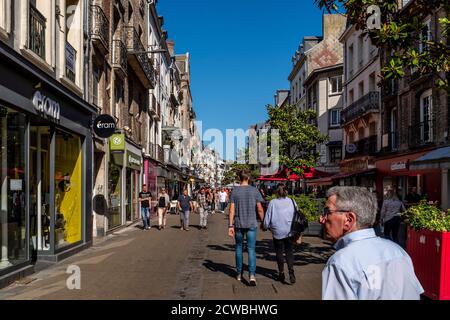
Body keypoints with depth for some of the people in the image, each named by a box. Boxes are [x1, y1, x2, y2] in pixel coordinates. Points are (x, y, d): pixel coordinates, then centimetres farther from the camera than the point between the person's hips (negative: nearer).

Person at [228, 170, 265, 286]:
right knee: (251, 249, 0)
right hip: (251, 224, -1)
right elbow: (260, 209, -1)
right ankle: (252, 274, -14)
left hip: (238, 224, 1)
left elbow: (232, 210, -6)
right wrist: (262, 222, 13)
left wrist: (230, 226, -5)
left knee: (239, 248, 15)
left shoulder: (235, 191, -3)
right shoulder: (254, 190, -2)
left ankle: (239, 273, 23)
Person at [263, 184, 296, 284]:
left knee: (279, 252, 10)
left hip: (277, 232, -2)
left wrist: (266, 226, 18)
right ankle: (291, 271, -9)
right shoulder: (291, 201, 2)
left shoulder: (272, 203, -4)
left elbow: (267, 218, -2)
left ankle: (281, 273, 15)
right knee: (289, 251, 8)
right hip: (290, 231, 2)